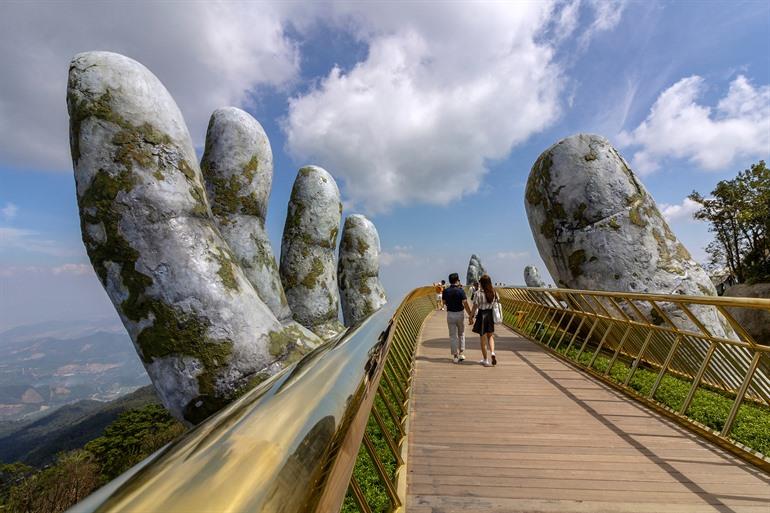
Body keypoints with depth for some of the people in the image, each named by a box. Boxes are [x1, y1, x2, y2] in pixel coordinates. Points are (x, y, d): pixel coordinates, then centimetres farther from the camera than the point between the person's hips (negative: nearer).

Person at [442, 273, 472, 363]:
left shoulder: (446, 291, -3)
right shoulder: (460, 290, -12)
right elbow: (465, 304, -15)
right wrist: (471, 315, -9)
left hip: (450, 314, 1)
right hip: (460, 313, -1)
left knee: (453, 336, 7)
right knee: (461, 334, 18)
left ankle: (455, 356, 9)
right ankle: (461, 354, 17)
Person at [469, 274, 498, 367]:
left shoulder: (479, 293, -15)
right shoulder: (494, 292, -1)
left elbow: (475, 307, -11)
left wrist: (471, 317, -1)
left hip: (482, 315, -4)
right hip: (491, 315, 4)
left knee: (483, 338, 8)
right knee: (490, 336, 22)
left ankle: (485, 360, 17)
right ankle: (492, 352, -1)